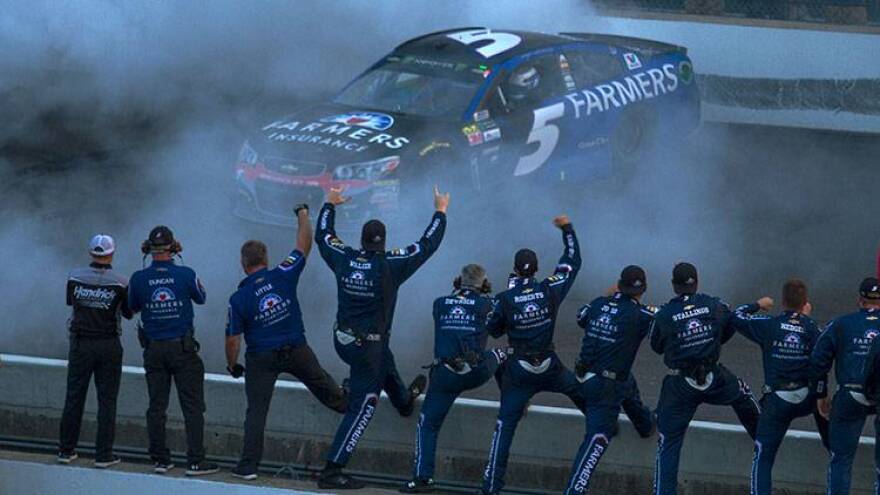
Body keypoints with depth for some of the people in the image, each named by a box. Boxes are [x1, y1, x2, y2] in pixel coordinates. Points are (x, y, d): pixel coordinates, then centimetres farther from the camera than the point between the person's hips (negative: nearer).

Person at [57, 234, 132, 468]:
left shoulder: (75, 278, -6)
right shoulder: (120, 283, -11)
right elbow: (128, 313, 1)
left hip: (80, 343, 2)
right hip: (109, 345, -2)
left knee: (74, 397, 10)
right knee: (107, 400, 4)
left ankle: (66, 450, 15)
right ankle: (104, 454, 3)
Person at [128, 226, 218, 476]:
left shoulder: (139, 278, -7)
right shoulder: (186, 275, -12)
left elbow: (133, 307, 9)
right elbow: (201, 298, 6)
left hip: (154, 350, 2)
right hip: (183, 347, -2)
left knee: (156, 406, 10)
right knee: (192, 406, 2)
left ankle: (160, 460, 12)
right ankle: (195, 461, -2)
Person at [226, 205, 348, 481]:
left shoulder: (239, 299, -12)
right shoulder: (283, 277, -10)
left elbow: (233, 339, -8)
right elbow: (304, 246, 3)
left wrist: (232, 366, 8)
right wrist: (303, 216, 18)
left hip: (261, 359, -2)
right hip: (297, 351, 2)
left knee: (256, 411, 2)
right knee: (321, 383, 25)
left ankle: (249, 466, -1)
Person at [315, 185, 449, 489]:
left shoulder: (344, 259, -8)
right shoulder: (390, 265, -20)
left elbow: (323, 236, 13)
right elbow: (428, 245, -9)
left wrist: (330, 205, 30)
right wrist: (440, 212, 6)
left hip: (343, 340, 7)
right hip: (369, 347, -7)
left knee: (385, 362, 37)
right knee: (361, 407, -1)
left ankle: (404, 401, 68)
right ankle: (332, 471, -6)